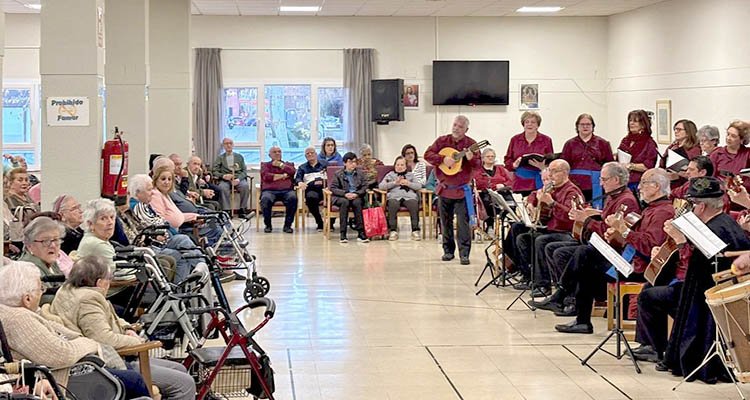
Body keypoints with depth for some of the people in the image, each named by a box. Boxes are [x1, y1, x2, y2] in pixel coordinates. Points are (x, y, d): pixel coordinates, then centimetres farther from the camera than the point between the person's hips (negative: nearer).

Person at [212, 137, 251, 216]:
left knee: (245, 186, -33)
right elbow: (214, 171, 6)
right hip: (225, 180, -1)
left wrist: (238, 179, -12)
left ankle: (242, 210, -24)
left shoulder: (239, 156, 20)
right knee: (222, 187, -35)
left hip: (238, 179, 1)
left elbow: (244, 171, 10)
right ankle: (227, 210, -32)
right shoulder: (220, 158, 17)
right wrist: (223, 176, -16)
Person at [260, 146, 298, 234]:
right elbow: (266, 177, 2)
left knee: (293, 198, -34)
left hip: (287, 190, 1)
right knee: (265, 200, -36)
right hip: (269, 190, -1)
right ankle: (268, 225, -17)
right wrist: (283, 176, 5)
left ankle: (287, 225, -22)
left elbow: (292, 172, 4)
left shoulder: (288, 164, 28)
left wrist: (280, 165, 6)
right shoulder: (265, 165, 23)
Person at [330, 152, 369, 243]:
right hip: (341, 197, -1)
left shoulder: (359, 173, 14)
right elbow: (333, 188, -1)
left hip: (356, 197, 1)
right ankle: (343, 234, -39)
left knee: (357, 202, -34)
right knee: (345, 202, -36)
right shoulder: (338, 174, 7)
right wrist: (345, 194, -16)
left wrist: (356, 194, -12)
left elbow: (364, 187, 8)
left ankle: (361, 233, -36)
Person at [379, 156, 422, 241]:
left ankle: (415, 230, -32)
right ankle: (393, 231, -35)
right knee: (393, 204, -37)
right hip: (394, 197, -1)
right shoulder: (390, 175, 27)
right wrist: (394, 183, 1)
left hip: (409, 196, 1)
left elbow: (419, 186, 14)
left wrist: (408, 183, -2)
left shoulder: (410, 175, 30)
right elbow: (381, 186, 10)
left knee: (414, 205, -35)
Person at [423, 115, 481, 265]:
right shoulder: (442, 141, 4)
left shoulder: (471, 144, -3)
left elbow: (479, 165, -7)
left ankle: (464, 253, -6)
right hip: (444, 189, 3)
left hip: (462, 190, -3)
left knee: (463, 222, -8)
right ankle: (448, 251, 22)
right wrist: (443, 158, -17)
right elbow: (427, 154, -3)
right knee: (445, 222, 11)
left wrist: (471, 159, -28)